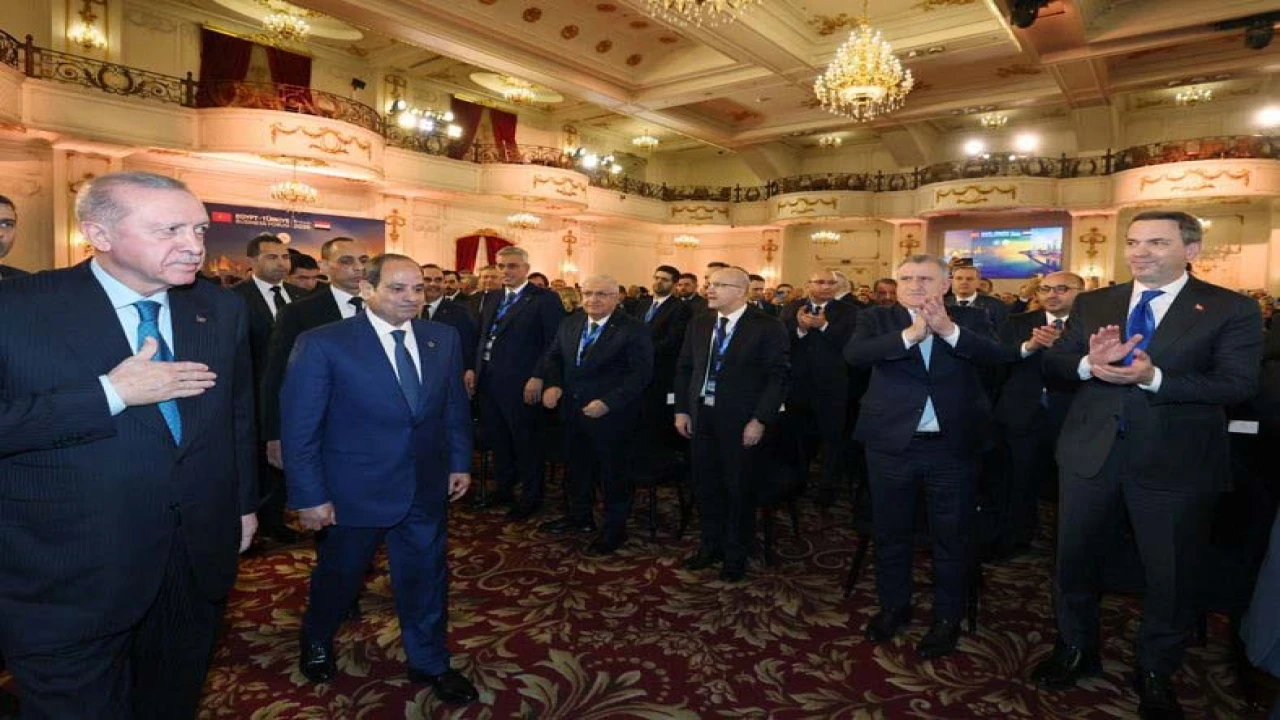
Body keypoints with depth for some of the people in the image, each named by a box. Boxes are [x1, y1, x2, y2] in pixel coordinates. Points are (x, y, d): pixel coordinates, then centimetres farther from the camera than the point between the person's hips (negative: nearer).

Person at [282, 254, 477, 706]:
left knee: (426, 579, 16)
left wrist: (460, 462, 7)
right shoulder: (322, 344, -15)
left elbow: (456, 407, 8)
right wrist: (310, 496, -12)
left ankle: (430, 663, 38)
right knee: (338, 576, 21)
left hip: (428, 489, 3)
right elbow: (298, 427, -12)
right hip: (354, 492, -3)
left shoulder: (444, 339, -2)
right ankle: (316, 643, 52)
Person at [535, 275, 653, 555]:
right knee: (577, 466, 20)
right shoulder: (569, 324, 7)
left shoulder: (634, 330, -13)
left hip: (611, 415, -6)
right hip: (572, 411, 6)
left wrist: (608, 403, -24)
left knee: (613, 472, 6)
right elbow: (553, 356, 15)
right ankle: (579, 516, 40)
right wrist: (552, 384, -5)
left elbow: (641, 373, -18)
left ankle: (614, 529, 25)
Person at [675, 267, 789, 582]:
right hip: (700, 415, 5)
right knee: (704, 485, 14)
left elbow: (778, 377, -12)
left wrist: (760, 420, -16)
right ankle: (710, 546, 34)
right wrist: (681, 409, 5)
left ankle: (735, 556, 27)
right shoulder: (699, 323, 7)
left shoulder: (767, 327, -9)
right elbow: (684, 368, 11)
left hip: (740, 421, -5)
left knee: (739, 488, 8)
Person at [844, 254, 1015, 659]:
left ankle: (947, 618, 32)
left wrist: (949, 330, -29)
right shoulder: (877, 319, -1)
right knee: (891, 534, 16)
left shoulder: (970, 319, 1)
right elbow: (853, 354, -19)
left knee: (952, 538, 12)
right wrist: (909, 334, -30)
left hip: (953, 446, 0)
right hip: (891, 443, 1)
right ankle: (893, 606, 37)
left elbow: (1000, 355, -16)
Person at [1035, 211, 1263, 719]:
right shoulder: (1093, 304, 5)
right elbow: (1052, 362, 0)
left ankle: (1155, 673, 38)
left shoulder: (1233, 310, -5)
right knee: (1073, 558, 15)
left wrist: (1153, 377, -29)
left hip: (1176, 463, -2)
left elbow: (1238, 385, -15)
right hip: (1091, 453, 3)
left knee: (1171, 575, 13)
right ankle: (1075, 650, 39)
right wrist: (1088, 363, -22)